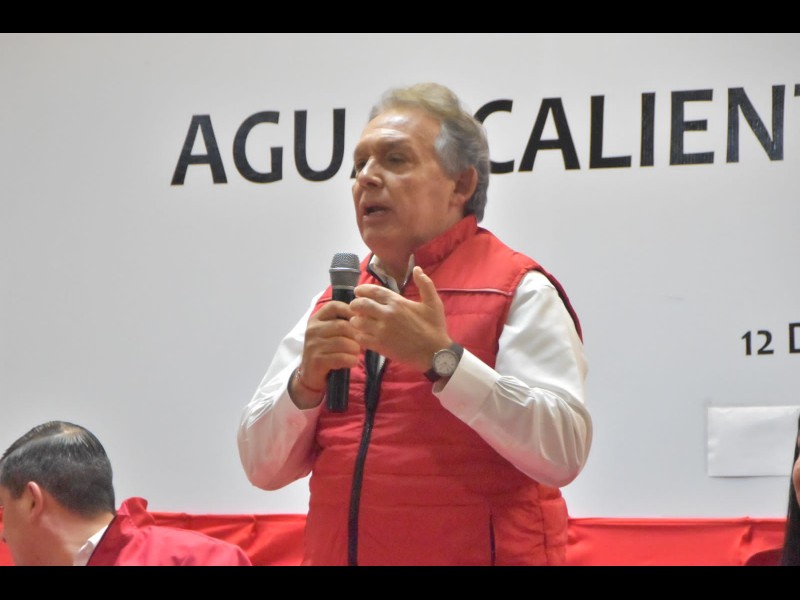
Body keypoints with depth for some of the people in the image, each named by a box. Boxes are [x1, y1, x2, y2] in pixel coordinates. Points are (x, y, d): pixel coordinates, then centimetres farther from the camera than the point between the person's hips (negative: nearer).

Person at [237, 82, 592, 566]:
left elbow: (563, 452, -18)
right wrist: (306, 384, -11)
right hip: (336, 551, 5)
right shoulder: (335, 305, 11)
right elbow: (262, 467, 7)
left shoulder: (518, 292, -5)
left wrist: (441, 360, -22)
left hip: (475, 551, -4)